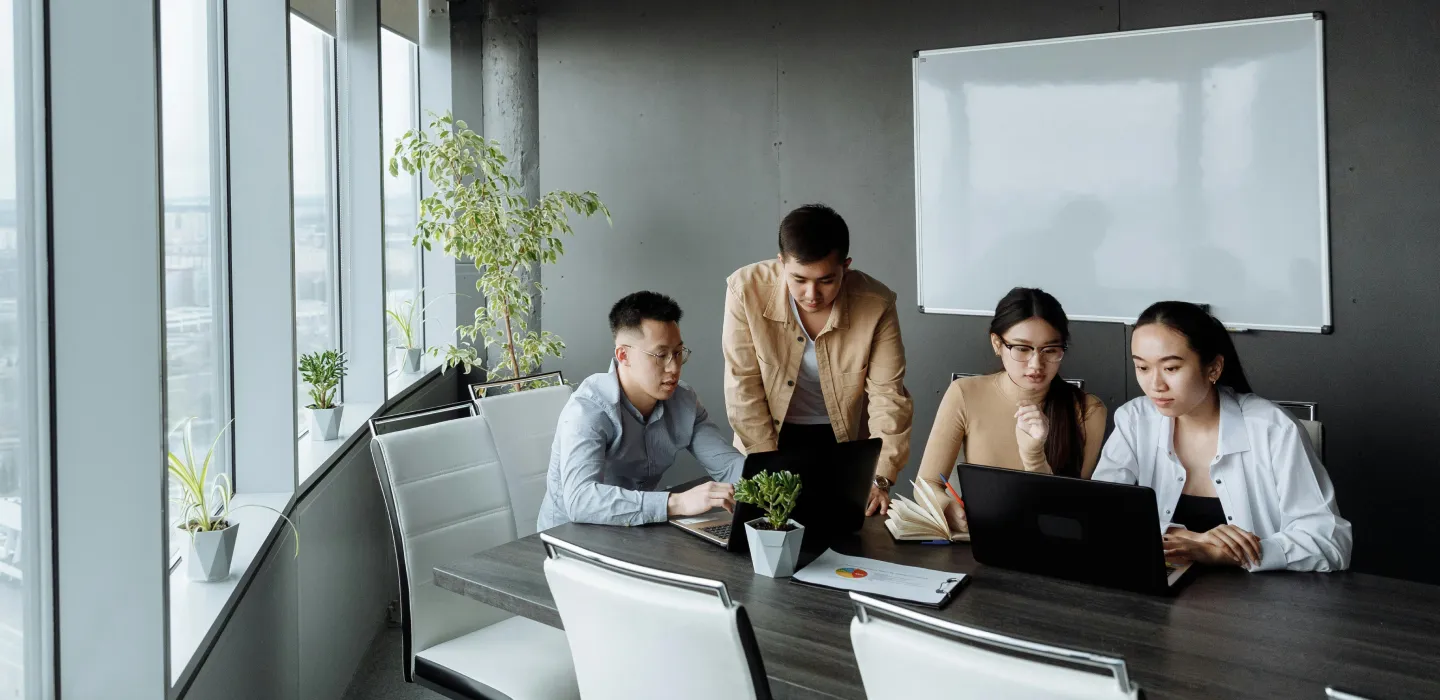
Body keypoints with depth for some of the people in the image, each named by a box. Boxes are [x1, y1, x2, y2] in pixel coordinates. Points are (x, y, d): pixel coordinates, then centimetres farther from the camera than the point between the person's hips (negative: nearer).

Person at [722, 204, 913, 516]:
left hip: (845, 440, 0)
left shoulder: (876, 304, -21)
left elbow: (888, 396, -18)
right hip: (769, 437, 0)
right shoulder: (747, 289, -22)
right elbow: (743, 386, -16)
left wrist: (881, 479, -26)